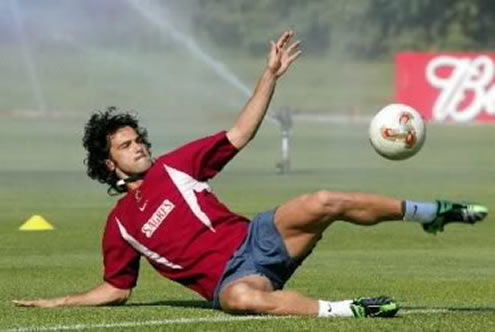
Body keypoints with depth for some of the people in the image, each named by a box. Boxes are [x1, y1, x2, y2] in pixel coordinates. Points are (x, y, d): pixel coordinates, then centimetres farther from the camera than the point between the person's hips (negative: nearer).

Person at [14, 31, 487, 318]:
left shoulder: (174, 165, 15)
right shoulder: (120, 224, 11)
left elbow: (239, 135, 15)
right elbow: (116, 289, 19)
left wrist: (270, 75, 8)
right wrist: (55, 303, 10)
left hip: (254, 238, 3)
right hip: (227, 277, -3)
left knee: (321, 204, -24)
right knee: (242, 298, -43)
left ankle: (428, 212, -8)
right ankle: (340, 310, -42)